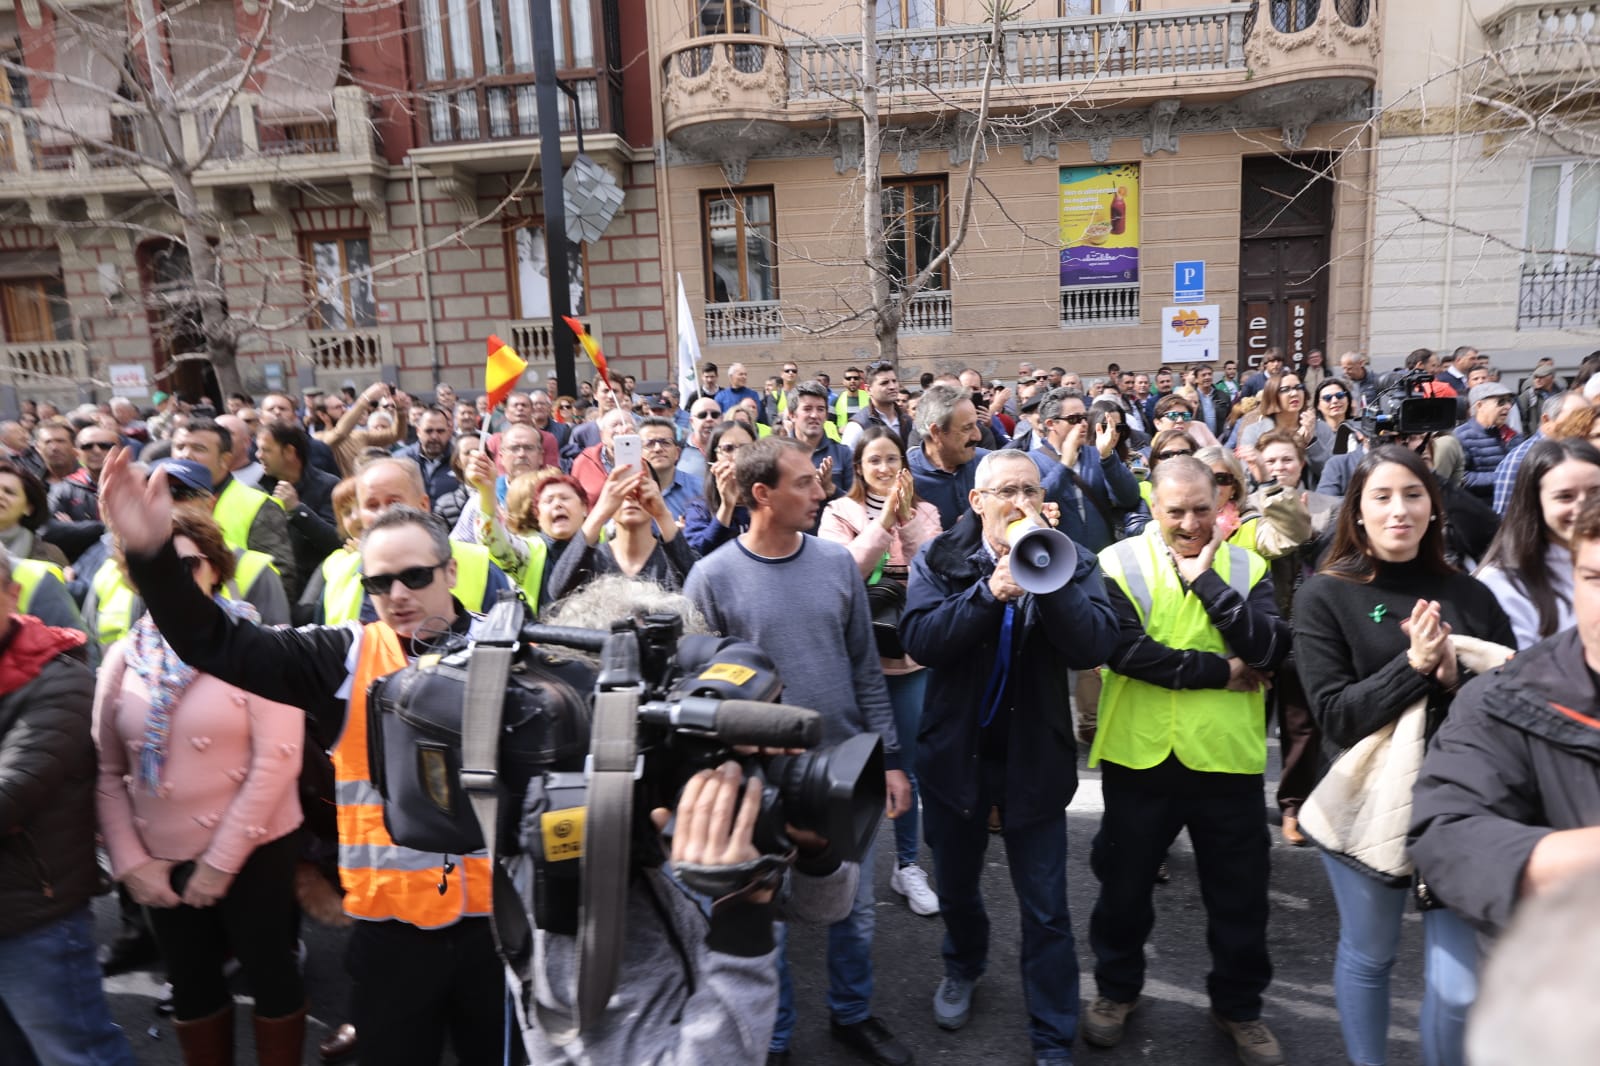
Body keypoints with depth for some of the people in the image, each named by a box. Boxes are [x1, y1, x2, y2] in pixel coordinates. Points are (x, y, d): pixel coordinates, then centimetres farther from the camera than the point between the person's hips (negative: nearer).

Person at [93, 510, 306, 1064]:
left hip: (253, 851, -4)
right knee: (191, 982, 19)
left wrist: (222, 859, -14)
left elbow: (277, 759, -16)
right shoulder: (124, 657, 3)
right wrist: (129, 861, -3)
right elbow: (106, 771, 4)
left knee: (269, 971, 10)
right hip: (160, 860, 4)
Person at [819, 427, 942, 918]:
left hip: (912, 652, 2)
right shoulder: (840, 512, -1)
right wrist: (884, 518, -19)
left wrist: (906, 519, -16)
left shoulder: (923, 512, 6)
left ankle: (906, 864, 26)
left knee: (908, 763, 10)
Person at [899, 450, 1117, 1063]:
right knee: (956, 887, 22)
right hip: (955, 751, 1)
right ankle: (963, 969, 51)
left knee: (1045, 911, 7)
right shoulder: (940, 560, -6)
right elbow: (920, 640, -21)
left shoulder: (1070, 560, -6)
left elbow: (1093, 648, -20)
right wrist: (991, 591, -30)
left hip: (1035, 757, -1)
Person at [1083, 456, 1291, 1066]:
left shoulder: (1246, 567, 2)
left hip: (1228, 758, 2)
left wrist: (1207, 580, -17)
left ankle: (1238, 1004, 39)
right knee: (1124, 885, 16)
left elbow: (1270, 650, -12)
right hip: (1139, 756, -1)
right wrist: (1220, 672, -15)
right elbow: (1124, 649, -20)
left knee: (1240, 894, 16)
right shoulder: (1119, 564, -7)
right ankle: (1116, 989, 39)